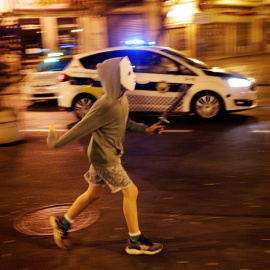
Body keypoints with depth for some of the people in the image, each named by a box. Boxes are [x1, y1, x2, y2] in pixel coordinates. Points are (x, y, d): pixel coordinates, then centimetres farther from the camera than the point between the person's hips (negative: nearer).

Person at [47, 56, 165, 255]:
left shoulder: (122, 99, 1)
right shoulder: (105, 105, -27)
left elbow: (125, 123, 17)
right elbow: (81, 129, -21)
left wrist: (146, 129, 5)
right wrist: (56, 143, -11)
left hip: (109, 155, 9)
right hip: (104, 157, -9)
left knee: (93, 194, 19)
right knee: (130, 191, -4)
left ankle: (63, 223, 36)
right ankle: (135, 242, 8)